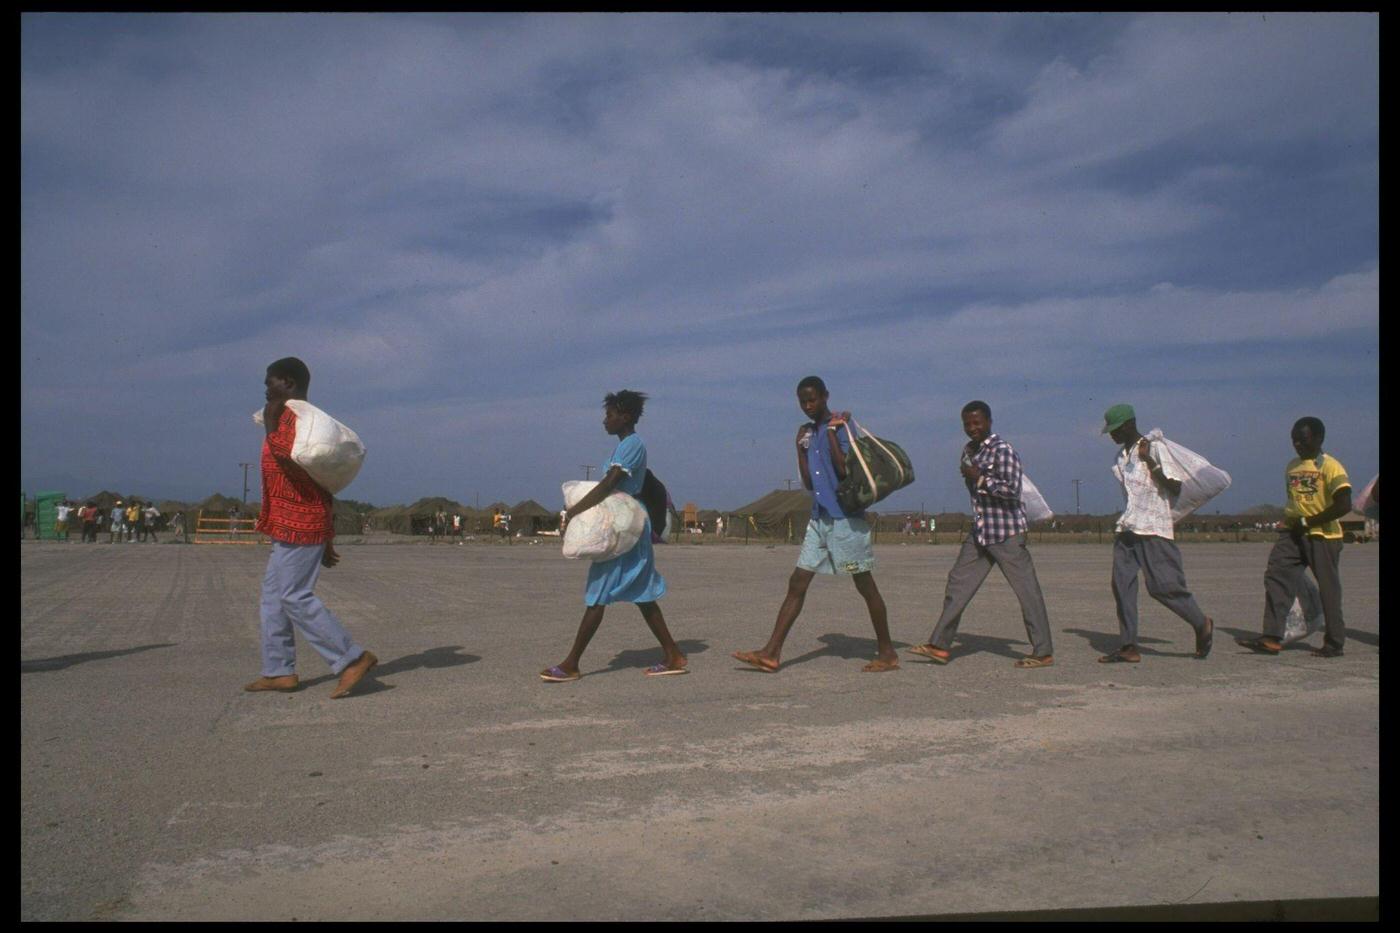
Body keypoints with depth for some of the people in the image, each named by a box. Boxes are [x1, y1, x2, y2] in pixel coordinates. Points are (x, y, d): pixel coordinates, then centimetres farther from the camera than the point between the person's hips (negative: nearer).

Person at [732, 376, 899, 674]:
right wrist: (801, 448, 8)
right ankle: (772, 653, 2)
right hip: (819, 518, 8)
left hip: (846, 518, -7)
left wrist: (832, 430, -17)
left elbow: (844, 470, -21)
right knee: (797, 583, 3)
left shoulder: (841, 426, -7)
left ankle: (887, 653, 12)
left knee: (865, 584, 1)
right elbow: (809, 483, 15)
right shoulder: (809, 433, 15)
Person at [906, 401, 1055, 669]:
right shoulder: (968, 450, 13)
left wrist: (979, 478, -19)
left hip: (1007, 534, -8)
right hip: (980, 532, 9)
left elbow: (1012, 490, -22)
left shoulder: (1002, 450, -13)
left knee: (1027, 590, -2)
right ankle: (940, 646, 10)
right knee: (958, 582, 6)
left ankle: (1043, 653, 6)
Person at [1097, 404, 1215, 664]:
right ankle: (1128, 645, 1)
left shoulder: (1154, 449, -8)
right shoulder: (1121, 457, 15)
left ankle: (1202, 625, 16)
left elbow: (1175, 489, -14)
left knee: (1162, 586, -8)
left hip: (1153, 530, -7)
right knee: (1122, 585, 0)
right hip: (1126, 529, 8)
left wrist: (1149, 462, -21)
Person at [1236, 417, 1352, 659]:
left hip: (1322, 536, -6)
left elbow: (1344, 505, -19)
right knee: (1276, 577, -7)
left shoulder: (1330, 466, -9)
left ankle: (1335, 643, 15)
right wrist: (1288, 522, 11)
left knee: (1328, 588, 2)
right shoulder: (1291, 466, 12)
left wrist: (1307, 522, -16)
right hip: (1293, 534, 6)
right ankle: (1272, 638, -10)